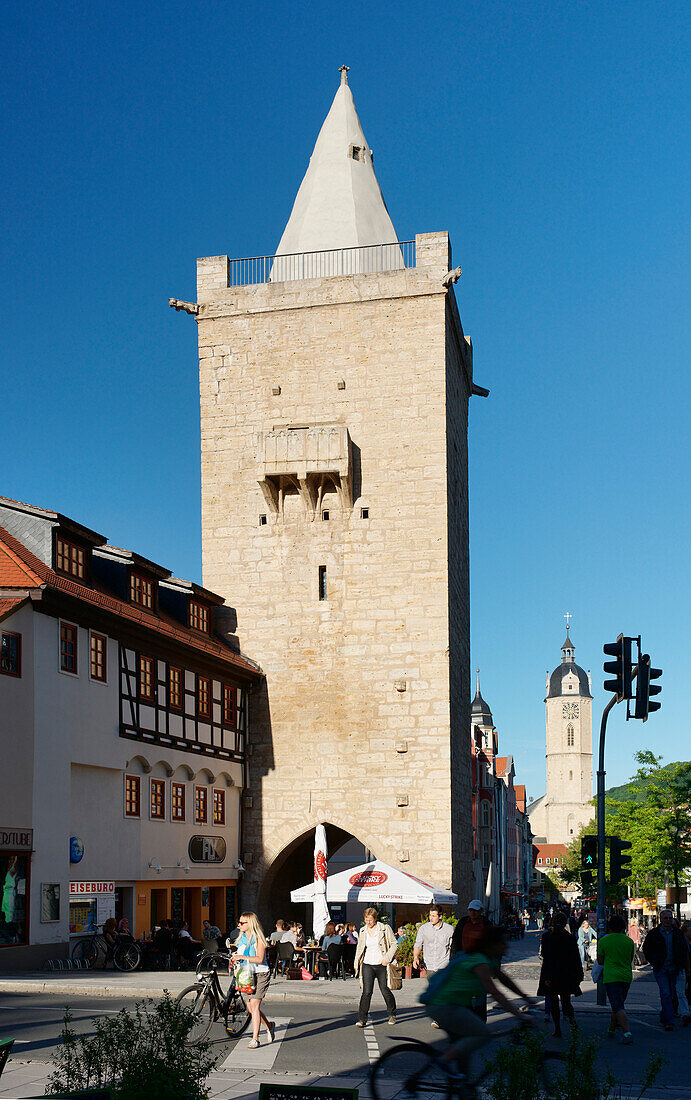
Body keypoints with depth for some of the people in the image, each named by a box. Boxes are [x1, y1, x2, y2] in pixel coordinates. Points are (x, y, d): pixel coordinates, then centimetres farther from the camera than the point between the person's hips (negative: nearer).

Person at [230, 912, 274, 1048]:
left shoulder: (258, 938, -9)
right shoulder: (242, 937, 12)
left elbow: (260, 959, -17)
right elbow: (239, 953, 24)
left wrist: (243, 957, -23)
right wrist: (234, 957, 2)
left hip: (260, 974, -7)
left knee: (254, 1005, -13)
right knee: (250, 1007, 6)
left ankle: (255, 1039, -10)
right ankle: (269, 1026, 30)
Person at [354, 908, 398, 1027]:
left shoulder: (385, 929, -3)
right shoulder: (363, 931, 8)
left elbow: (394, 944, 0)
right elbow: (359, 947, 19)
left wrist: (387, 958, -10)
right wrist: (357, 964, 13)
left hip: (382, 965, -2)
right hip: (367, 965, 2)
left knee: (385, 991, 4)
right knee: (367, 991, -10)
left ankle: (392, 1014, 28)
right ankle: (362, 1019, -7)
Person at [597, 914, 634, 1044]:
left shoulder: (603, 941, -4)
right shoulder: (629, 941, 4)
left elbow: (600, 961, 4)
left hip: (611, 977, -4)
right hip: (626, 977, 5)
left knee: (618, 1007, -10)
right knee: (617, 1005, 21)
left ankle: (627, 1033, -26)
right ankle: (612, 1030, 30)